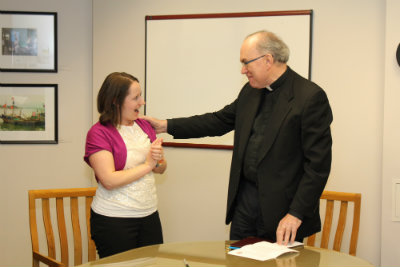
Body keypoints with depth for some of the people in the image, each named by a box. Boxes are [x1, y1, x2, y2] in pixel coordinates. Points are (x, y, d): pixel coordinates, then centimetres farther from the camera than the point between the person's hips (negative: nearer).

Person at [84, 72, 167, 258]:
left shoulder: (144, 126, 9)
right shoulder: (99, 132, -10)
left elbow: (161, 169, 16)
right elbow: (109, 181, -20)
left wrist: (158, 160, -7)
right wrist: (147, 165, -13)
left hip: (149, 215, 6)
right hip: (113, 221, -5)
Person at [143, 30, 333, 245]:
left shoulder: (311, 97, -15)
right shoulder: (250, 91, 8)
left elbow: (318, 163, -17)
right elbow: (219, 120, 18)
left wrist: (296, 213, -19)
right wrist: (167, 125, 13)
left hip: (281, 207, -6)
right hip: (244, 198, 7)